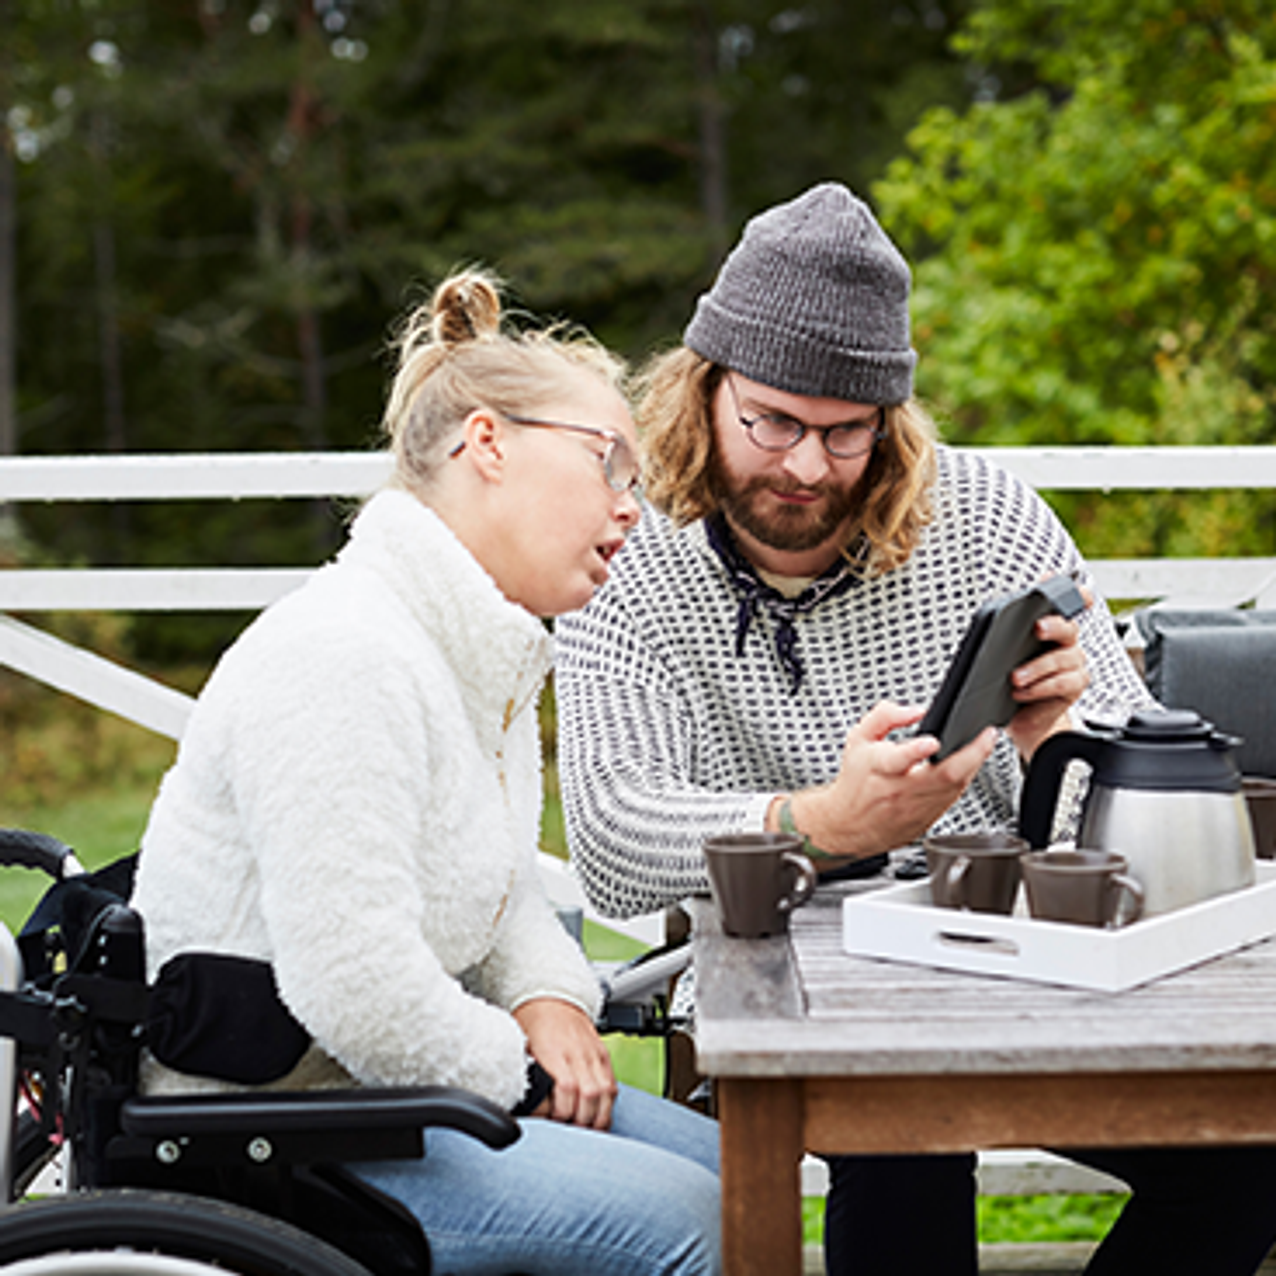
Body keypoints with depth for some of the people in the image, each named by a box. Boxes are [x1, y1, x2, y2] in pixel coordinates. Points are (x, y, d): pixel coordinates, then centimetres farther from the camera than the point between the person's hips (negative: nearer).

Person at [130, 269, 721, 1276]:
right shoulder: (341, 659, -24)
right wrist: (521, 1074, -13)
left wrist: (549, 1001, 0)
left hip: (378, 1089, 10)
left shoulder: (486, 655, 9)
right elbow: (358, 993, -29)